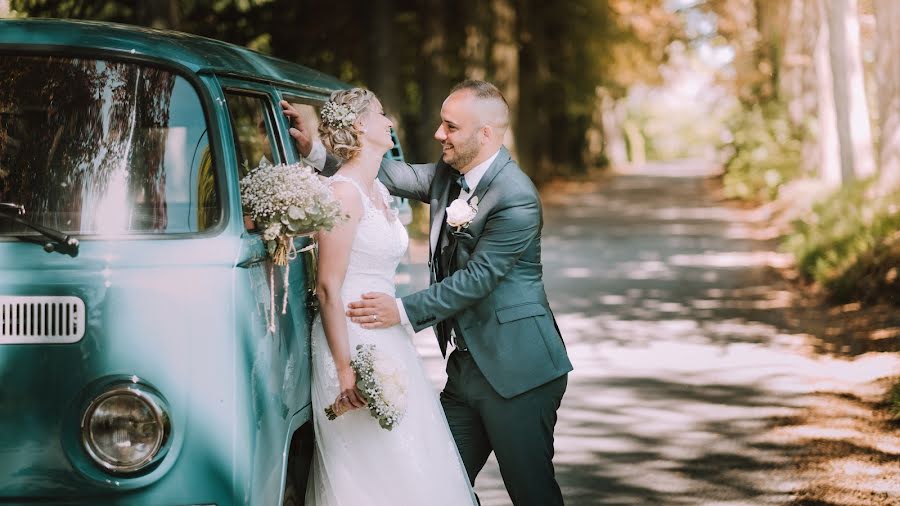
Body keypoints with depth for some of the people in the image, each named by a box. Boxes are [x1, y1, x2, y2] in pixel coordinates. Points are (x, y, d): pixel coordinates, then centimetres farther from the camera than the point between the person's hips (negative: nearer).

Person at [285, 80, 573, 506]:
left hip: (517, 371, -9)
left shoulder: (516, 199, -19)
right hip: (467, 364, 9)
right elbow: (388, 174, 13)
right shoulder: (447, 176, 8)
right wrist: (314, 150, 3)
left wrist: (404, 311, -20)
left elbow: (476, 278, -21)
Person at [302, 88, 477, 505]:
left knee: (410, 467, 9)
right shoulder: (343, 193, -14)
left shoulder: (378, 190, 14)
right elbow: (329, 287, -18)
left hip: (387, 341, 9)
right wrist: (344, 368, -21)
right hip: (355, 343, -9)